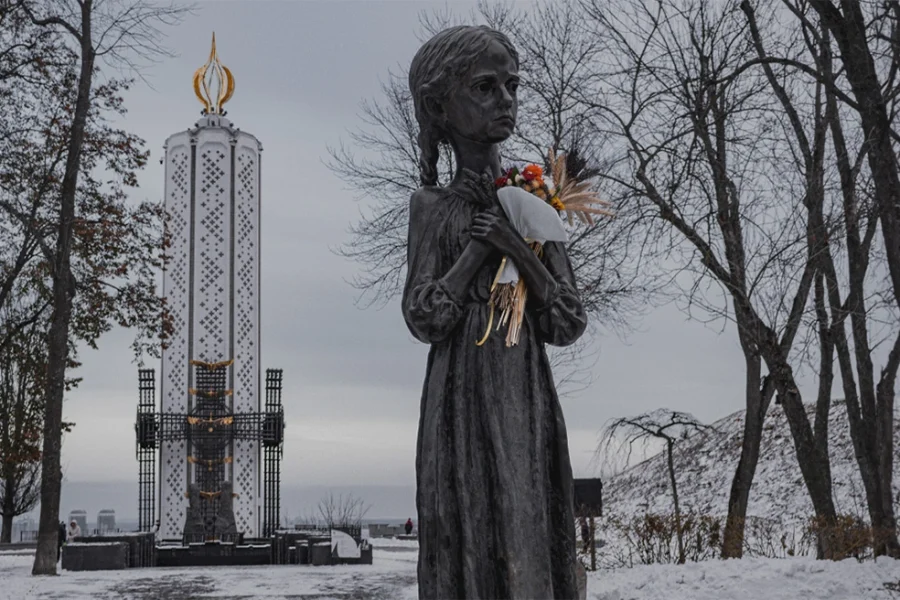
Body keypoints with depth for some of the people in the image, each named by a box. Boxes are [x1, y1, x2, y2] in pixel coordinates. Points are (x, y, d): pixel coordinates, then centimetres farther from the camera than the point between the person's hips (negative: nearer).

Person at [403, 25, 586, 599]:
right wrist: (481, 243, -10)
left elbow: (569, 324, 3)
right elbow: (424, 319, -6)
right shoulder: (433, 204, 4)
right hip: (465, 400, -2)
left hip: (528, 398, 3)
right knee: (471, 541, -5)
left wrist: (516, 246, -10)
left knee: (534, 541, -1)